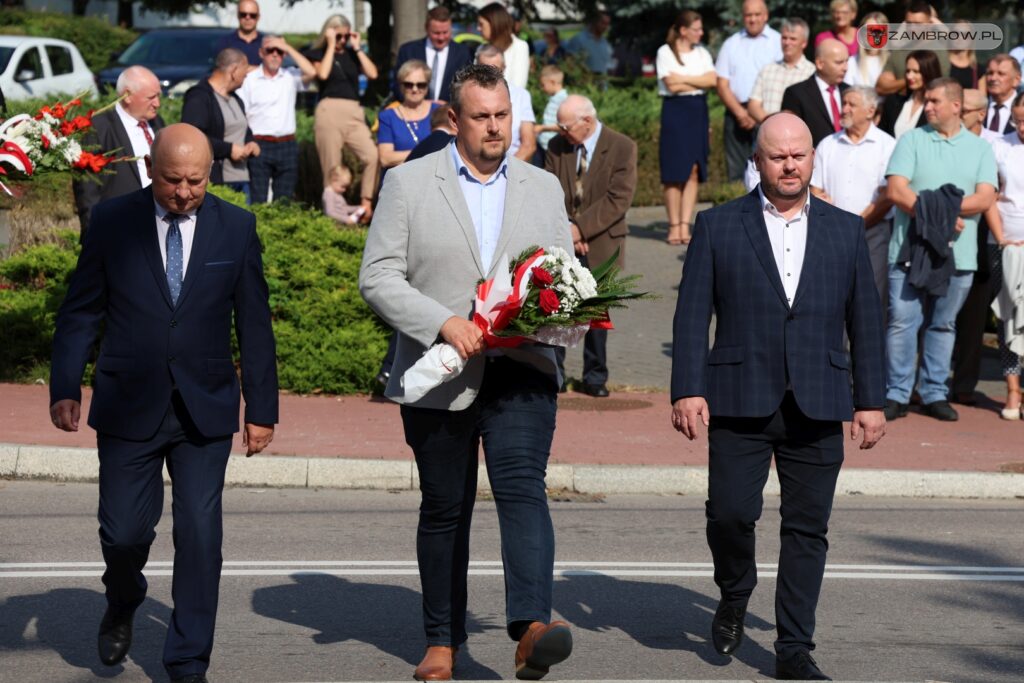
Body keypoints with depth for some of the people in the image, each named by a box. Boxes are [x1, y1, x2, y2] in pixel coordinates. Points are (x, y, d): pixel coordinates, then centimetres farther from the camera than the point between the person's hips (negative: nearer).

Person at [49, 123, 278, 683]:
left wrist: (262, 409, 3)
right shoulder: (112, 222, -2)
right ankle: (123, 603, 35)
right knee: (124, 532, 1)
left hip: (205, 410, 0)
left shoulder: (236, 227, 1)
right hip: (128, 407, 0)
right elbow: (81, 312, 3)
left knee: (200, 536, -3)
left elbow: (254, 324, 4)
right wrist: (64, 389, -7)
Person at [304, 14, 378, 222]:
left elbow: (372, 74, 3)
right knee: (332, 169, -3)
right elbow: (323, 74, -12)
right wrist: (331, 46, -3)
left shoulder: (352, 55, 17)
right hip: (329, 112, -3)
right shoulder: (318, 54, 9)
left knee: (373, 156, -19)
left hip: (354, 113, 3)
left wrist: (357, 48, 5)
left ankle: (365, 203, -14)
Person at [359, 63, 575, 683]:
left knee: (523, 485, -20)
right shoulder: (409, 184, 3)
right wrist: (443, 322, -17)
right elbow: (378, 277, -3)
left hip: (522, 374, 1)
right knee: (445, 509, 8)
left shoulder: (544, 188, 13)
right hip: (440, 379, 0)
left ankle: (532, 627, -33)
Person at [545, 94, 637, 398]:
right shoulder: (557, 147, 4)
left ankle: (595, 376, 17)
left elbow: (618, 199, -13)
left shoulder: (622, 148, -8)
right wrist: (566, 230, -12)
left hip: (601, 244, -2)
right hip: (561, 245, 2)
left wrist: (580, 228, -18)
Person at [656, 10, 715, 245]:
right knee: (674, 171, -6)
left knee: (694, 171, -1)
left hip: (698, 111, 5)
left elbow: (712, 80, -2)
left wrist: (684, 79, -10)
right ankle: (674, 226, -2)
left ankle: (685, 225, -1)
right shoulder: (666, 53, -1)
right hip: (675, 110, -5)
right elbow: (672, 85, -12)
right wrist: (700, 82, -3)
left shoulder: (702, 53, 13)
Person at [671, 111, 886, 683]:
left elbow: (866, 321, 11)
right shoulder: (717, 227, 5)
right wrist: (688, 389, -8)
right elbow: (693, 313, 2)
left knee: (808, 529, 1)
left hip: (817, 408, 2)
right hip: (740, 401, -1)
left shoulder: (846, 230, 11)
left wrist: (871, 400, 7)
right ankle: (734, 598, 22)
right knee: (731, 512, -9)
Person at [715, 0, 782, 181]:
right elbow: (722, 84, 10)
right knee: (737, 172, 1)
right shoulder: (731, 44, 14)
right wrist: (740, 112, -5)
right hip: (737, 113, 4)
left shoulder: (778, 42, 3)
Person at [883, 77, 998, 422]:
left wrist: (944, 206, -15)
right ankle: (897, 394, 1)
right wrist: (946, 215, -13)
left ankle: (934, 394, 15)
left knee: (943, 324, 8)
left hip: (958, 254, 2)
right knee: (902, 321, -5)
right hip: (911, 248, -1)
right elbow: (896, 190, -6)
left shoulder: (980, 148, 10)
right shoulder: (911, 141, 5)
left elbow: (985, 198, -2)